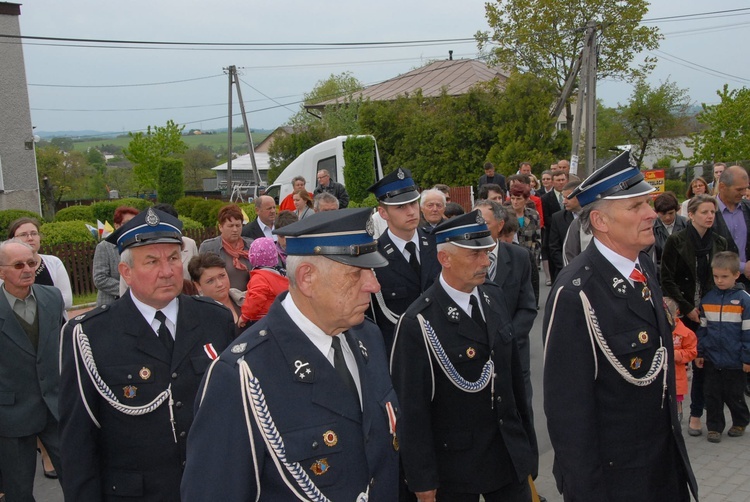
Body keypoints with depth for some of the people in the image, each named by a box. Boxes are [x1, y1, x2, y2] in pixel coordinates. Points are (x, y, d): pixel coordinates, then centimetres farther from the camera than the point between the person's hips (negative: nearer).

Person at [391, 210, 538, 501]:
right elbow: (413, 409, -15)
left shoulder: (494, 297, 0)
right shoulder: (419, 324, -21)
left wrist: (525, 436, 13)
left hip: (511, 453, 6)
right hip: (455, 464, -5)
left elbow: (513, 370, 9)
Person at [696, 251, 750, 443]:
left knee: (733, 396, 11)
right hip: (711, 360, 3)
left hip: (734, 362, -3)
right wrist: (699, 352, 7)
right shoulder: (708, 299, 3)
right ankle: (714, 427, 21)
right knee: (712, 396, 8)